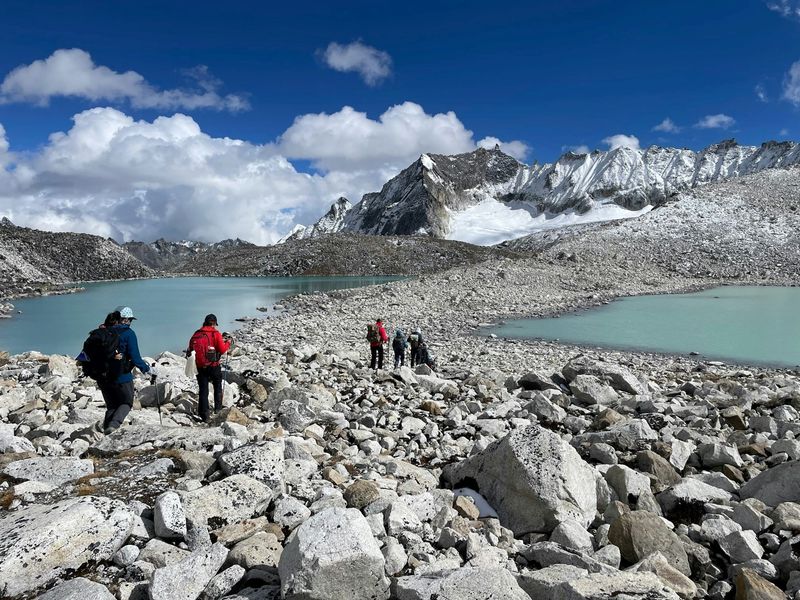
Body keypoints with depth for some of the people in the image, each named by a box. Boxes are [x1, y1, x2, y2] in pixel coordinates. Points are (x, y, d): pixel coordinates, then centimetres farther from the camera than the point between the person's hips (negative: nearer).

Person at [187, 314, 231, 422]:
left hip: (199, 366, 3)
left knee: (203, 390, 6)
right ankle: (218, 408, 24)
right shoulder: (215, 334, -8)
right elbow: (222, 350, -10)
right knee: (217, 386, 21)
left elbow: (190, 349, 9)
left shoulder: (196, 334, 4)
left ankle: (204, 415, 3)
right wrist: (228, 342, 8)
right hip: (213, 366, -3)